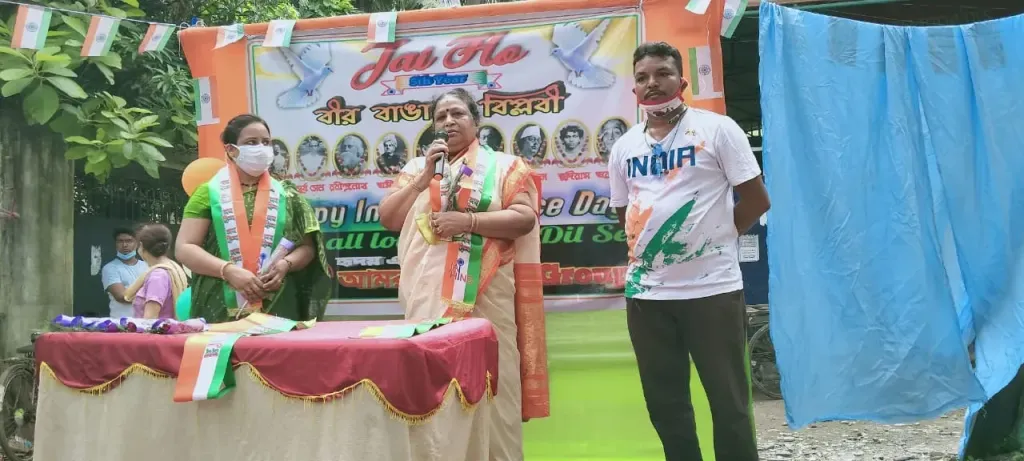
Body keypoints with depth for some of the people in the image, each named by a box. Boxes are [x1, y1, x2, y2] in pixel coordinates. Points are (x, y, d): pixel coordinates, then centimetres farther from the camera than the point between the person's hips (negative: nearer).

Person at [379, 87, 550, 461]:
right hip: (427, 299, 3)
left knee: (490, 387, -1)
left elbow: (525, 218, -5)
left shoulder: (504, 165, 6)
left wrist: (468, 221, -15)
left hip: (483, 298, -3)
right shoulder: (416, 168, 16)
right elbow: (388, 219, 8)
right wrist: (424, 178, -3)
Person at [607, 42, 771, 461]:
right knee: (664, 402, 13)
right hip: (646, 291, 4)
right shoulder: (623, 147, 9)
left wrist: (715, 236, -1)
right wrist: (649, 245, 6)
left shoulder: (716, 129, -3)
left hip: (712, 287, -4)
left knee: (728, 399, 6)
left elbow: (756, 200, -3)